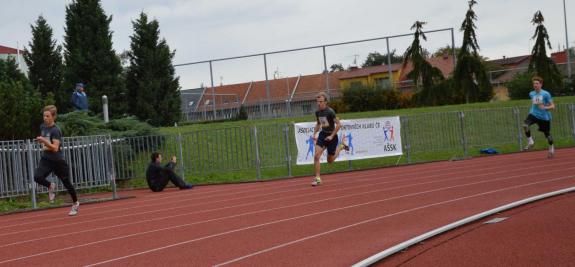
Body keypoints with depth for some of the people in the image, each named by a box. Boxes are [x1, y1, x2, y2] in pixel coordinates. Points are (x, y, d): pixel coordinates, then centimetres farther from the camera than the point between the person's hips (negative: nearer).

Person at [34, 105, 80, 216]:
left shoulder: (55, 130, -18)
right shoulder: (42, 127, 5)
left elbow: (55, 148, -27)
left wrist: (44, 141, -36)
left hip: (58, 160, -6)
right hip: (46, 159, 6)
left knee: (66, 183, 8)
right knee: (37, 177, -22)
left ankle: (76, 204, 30)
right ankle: (51, 186, 9)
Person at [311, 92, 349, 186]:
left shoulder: (330, 112, -19)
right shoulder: (317, 112, 1)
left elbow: (339, 124, -19)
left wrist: (332, 136, -20)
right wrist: (314, 134, 6)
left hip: (331, 137, -5)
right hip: (322, 135, 5)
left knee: (330, 161, 9)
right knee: (316, 156, -13)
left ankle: (340, 147, 35)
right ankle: (317, 178, -5)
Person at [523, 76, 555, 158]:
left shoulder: (546, 94, -11)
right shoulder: (531, 94, 5)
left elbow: (552, 106, -11)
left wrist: (545, 107, -27)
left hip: (544, 117, -3)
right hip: (533, 114, 3)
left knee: (547, 135, 9)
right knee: (525, 125, -28)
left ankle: (551, 147, 39)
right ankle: (530, 142, -12)